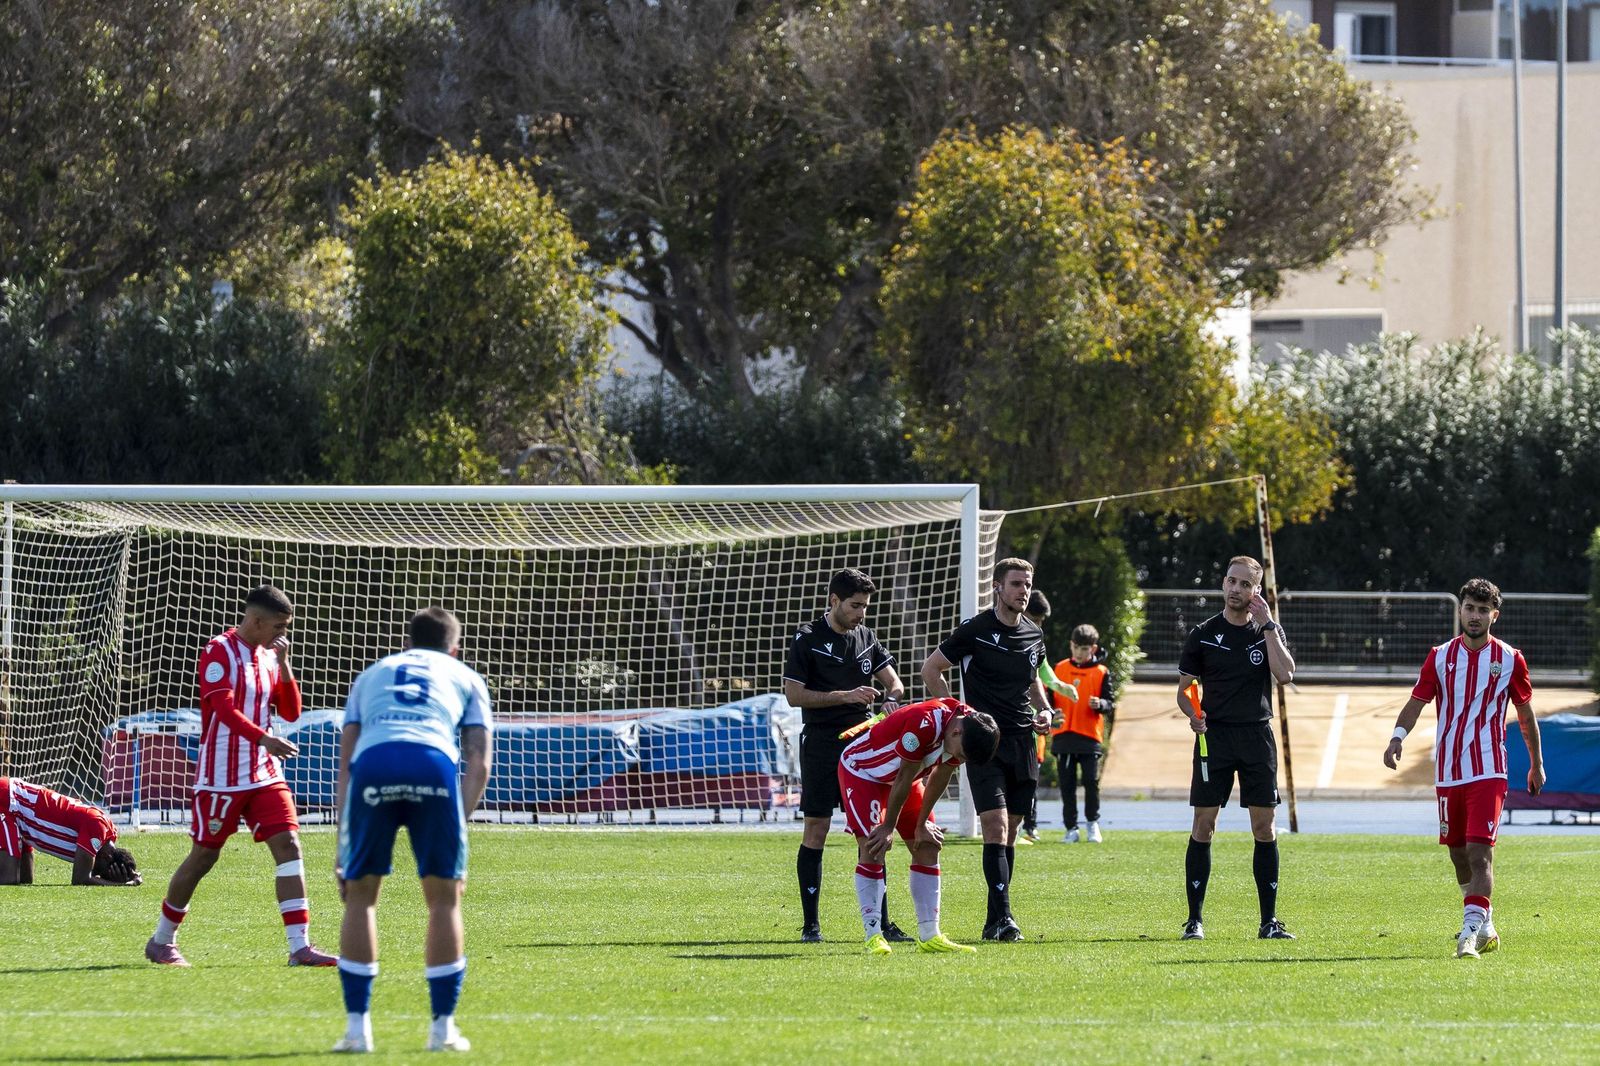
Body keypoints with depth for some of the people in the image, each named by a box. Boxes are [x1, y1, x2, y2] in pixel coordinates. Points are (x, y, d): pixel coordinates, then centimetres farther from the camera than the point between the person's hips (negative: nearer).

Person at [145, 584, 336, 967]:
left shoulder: (268, 656, 12)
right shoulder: (219, 652, -11)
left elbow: (291, 712, 11)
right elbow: (224, 708, -23)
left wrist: (283, 665, -2)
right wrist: (263, 738, -37)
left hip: (264, 776, 6)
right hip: (221, 775, -6)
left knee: (288, 845, -8)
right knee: (205, 854, 3)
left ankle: (300, 946, -11)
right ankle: (161, 941, 20)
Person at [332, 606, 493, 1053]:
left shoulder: (372, 675, 37)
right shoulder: (465, 678, 33)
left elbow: (345, 765, 27)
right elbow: (479, 764, 18)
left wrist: (344, 850, 24)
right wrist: (457, 826, 13)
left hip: (372, 764, 1)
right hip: (435, 763, -1)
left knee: (360, 894, 13)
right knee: (444, 897, 12)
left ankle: (357, 1026, 9)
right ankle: (443, 1028, 11)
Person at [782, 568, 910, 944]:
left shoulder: (865, 637, 11)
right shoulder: (807, 639, -5)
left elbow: (892, 679, 15)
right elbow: (793, 694, -9)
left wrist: (892, 696, -9)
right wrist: (845, 696, -16)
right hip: (822, 746, -5)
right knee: (815, 830, -4)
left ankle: (880, 922, 6)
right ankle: (810, 924, 1)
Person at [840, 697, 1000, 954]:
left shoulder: (970, 728, -16)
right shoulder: (925, 724, -39)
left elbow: (939, 778, -2)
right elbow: (904, 779, -27)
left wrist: (922, 824, 3)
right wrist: (889, 828, -17)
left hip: (899, 776, 8)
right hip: (860, 770, -8)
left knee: (928, 848, 1)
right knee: (872, 851, -18)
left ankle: (929, 936, 3)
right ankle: (873, 935, -15)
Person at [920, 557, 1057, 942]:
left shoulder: (1034, 636, 11)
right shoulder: (975, 630, -7)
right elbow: (931, 669, -1)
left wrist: (1043, 710, 10)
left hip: (1022, 742, 6)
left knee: (1010, 833, 7)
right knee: (996, 826, -16)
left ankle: (995, 920, 12)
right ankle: (1002, 916, -21)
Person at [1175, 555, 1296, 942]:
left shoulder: (1269, 631, 7)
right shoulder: (1204, 634, 5)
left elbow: (1284, 674, -10)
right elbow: (1183, 689, 9)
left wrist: (1267, 625, -10)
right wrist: (1192, 714, -12)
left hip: (1257, 735, 1)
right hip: (1215, 733, -1)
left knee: (1264, 826, 0)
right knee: (1203, 823, -5)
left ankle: (1269, 920, 6)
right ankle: (1194, 919, -1)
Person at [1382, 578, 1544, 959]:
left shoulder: (1509, 659, 2)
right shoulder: (1440, 656, 7)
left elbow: (1526, 713, 11)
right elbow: (1417, 701, 1)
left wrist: (1537, 764, 16)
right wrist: (1398, 736, -18)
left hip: (1488, 771, -3)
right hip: (1448, 772, 3)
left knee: (1479, 853, -16)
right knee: (1459, 855, 12)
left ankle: (1469, 934, -23)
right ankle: (1484, 927, 29)